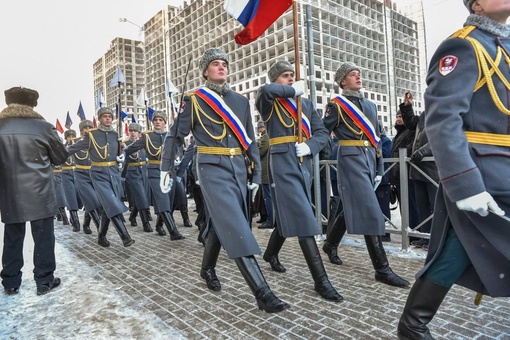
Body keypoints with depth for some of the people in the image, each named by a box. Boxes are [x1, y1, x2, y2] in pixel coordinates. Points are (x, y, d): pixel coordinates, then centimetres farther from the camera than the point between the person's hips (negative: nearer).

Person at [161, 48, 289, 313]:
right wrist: (165, 170, 2)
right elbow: (175, 136, 3)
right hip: (212, 168, -5)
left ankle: (207, 269, 40)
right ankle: (263, 293, -12)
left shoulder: (241, 101, 13)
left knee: (222, 224, 15)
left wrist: (256, 172, 12)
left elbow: (250, 139, 15)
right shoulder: (194, 100, 1)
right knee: (236, 228, -13)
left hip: (238, 168, 6)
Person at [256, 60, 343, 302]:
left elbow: (322, 132, 11)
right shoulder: (270, 103, 1)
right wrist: (293, 90, -9)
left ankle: (270, 253, 41)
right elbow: (266, 90, -24)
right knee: (303, 217, -10)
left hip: (304, 163, 7)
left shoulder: (306, 103, 18)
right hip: (282, 163, -6)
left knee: (289, 214, 16)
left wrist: (310, 146, -9)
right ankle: (320, 279, -4)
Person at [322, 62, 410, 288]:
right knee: (370, 211, -11)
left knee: (352, 206, 15)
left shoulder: (370, 106, 18)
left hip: (369, 160, 7)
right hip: (351, 160, -7)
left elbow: (376, 139, 18)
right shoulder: (337, 105, -1)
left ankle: (330, 244, 35)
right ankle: (382, 269, -5)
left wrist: (380, 168, 15)